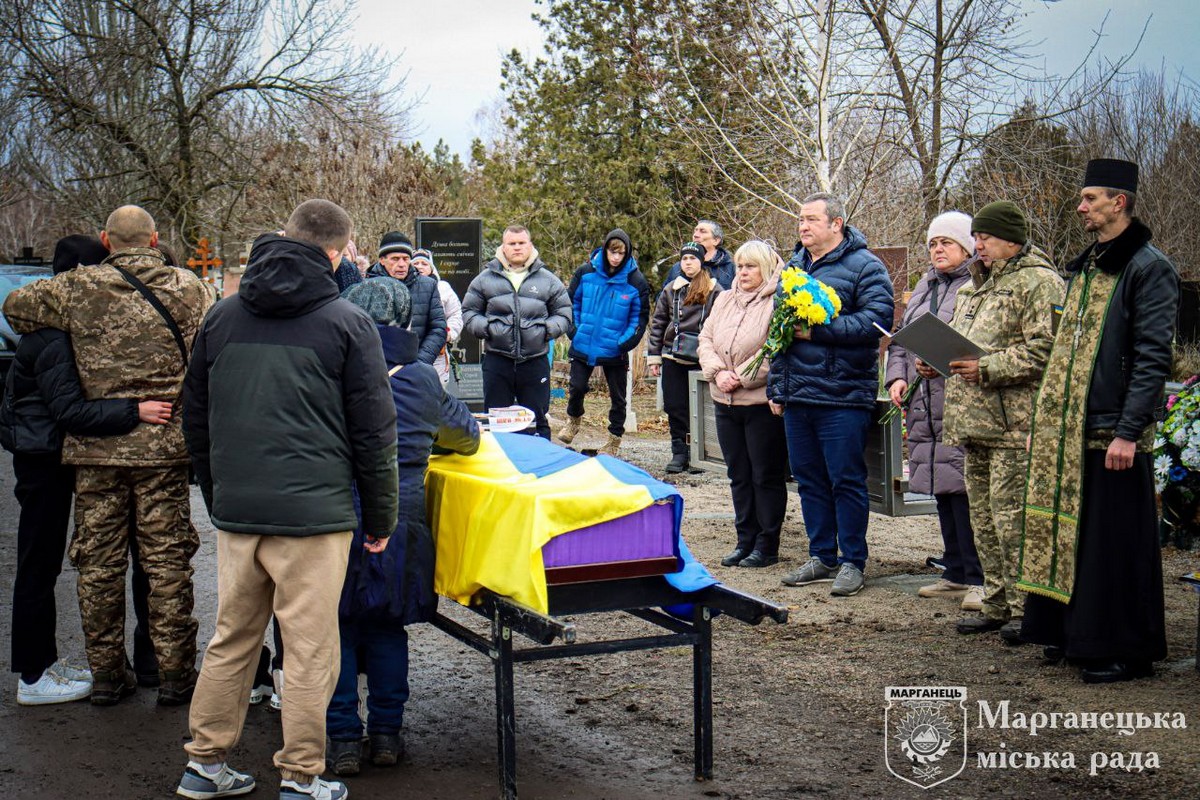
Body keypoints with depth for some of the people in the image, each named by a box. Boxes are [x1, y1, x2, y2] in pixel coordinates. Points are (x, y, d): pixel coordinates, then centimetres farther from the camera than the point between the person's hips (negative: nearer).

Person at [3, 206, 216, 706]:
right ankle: (174, 674, 10)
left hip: (94, 448, 1)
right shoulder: (187, 288, -3)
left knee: (98, 561, 11)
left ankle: (106, 672, 17)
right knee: (167, 560, 7)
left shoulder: (77, 289, 0)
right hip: (164, 446, -1)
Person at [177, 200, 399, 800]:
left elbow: (195, 418, 18)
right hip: (313, 511, -5)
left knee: (232, 638, 16)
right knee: (310, 650, 3)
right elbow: (374, 431, -3)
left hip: (235, 510, 5)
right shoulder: (347, 323, -4)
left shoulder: (222, 316, 11)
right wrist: (380, 518, 5)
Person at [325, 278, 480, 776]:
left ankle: (342, 739, 11)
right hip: (398, 524, 2)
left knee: (336, 628, 9)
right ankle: (387, 733, 19)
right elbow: (467, 436, 20)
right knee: (387, 627, 14)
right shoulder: (422, 380, 5)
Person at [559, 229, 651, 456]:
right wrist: (574, 330, -1)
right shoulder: (586, 273, -4)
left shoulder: (636, 282, -8)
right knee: (577, 387, 4)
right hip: (583, 346, 1)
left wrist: (625, 342, -11)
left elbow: (640, 317, -2)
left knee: (617, 396, 8)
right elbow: (571, 302, 8)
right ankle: (573, 419, 34)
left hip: (615, 351, -1)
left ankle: (614, 439, 23)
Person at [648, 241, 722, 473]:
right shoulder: (671, 290, 12)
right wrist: (654, 356, 8)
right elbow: (658, 323, 13)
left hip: (701, 358, -3)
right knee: (674, 406, 4)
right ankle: (679, 451, 12)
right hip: (673, 357, 3)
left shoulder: (714, 290, 2)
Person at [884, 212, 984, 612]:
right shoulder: (924, 287, 21)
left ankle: (979, 578, -4)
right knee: (943, 491, 13)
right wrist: (897, 377, 9)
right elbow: (901, 340, 24)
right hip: (925, 408, 8)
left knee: (963, 489, -11)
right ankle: (957, 573, 22)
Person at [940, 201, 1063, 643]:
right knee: (983, 519, 12)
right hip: (975, 422, 9)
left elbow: (1043, 349, -18)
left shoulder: (1038, 282, -7)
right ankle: (997, 603, 21)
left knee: (1011, 517, -8)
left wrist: (987, 369, -21)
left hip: (1013, 424, -9)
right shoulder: (978, 284, 22)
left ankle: (1024, 610, 0)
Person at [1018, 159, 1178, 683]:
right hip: (1068, 430, 8)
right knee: (1069, 531, 12)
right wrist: (1052, 415, 17)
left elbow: (1153, 358, -15)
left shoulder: (1149, 269, -9)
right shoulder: (1085, 267, 17)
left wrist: (1128, 432, -19)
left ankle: (1127, 650, 7)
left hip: (1111, 432, -8)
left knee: (1115, 541, -3)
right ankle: (1072, 632, 23)